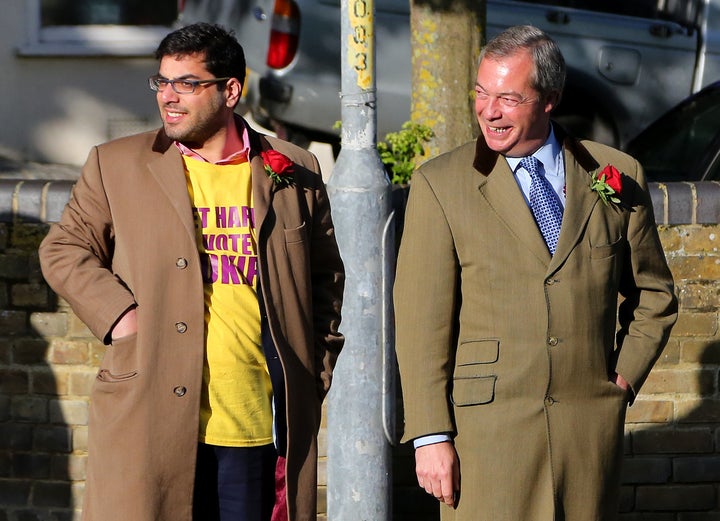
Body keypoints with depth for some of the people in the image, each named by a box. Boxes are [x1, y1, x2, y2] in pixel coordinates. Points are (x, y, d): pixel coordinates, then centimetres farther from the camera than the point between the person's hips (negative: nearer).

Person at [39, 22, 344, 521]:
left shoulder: (295, 174, 11)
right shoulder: (116, 165, 8)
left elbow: (326, 275, 20)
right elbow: (64, 250, 10)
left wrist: (315, 371, 14)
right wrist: (119, 314, -7)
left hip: (260, 424, 1)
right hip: (149, 419, -1)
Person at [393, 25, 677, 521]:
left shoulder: (617, 177, 6)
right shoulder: (440, 185, 0)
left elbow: (653, 293, 18)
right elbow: (421, 322, -3)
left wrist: (626, 375, 5)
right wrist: (431, 437, -8)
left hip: (590, 423, 2)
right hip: (485, 424, -2)